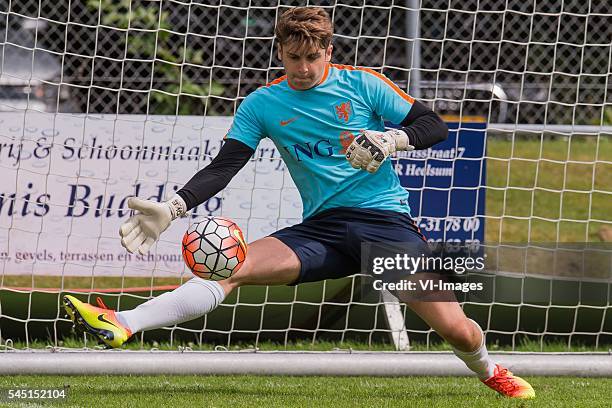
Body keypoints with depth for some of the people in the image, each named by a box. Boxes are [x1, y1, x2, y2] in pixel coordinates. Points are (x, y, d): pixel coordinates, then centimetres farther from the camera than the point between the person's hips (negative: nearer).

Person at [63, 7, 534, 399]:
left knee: (457, 331, -11)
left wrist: (391, 139, -20)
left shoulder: (361, 83, 0)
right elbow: (224, 167, 0)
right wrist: (173, 208, -15)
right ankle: (123, 325, -33)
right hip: (322, 229, 2)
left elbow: (434, 126, 1)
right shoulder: (262, 104, 6)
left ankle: (488, 369, 25)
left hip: (385, 221, -2)